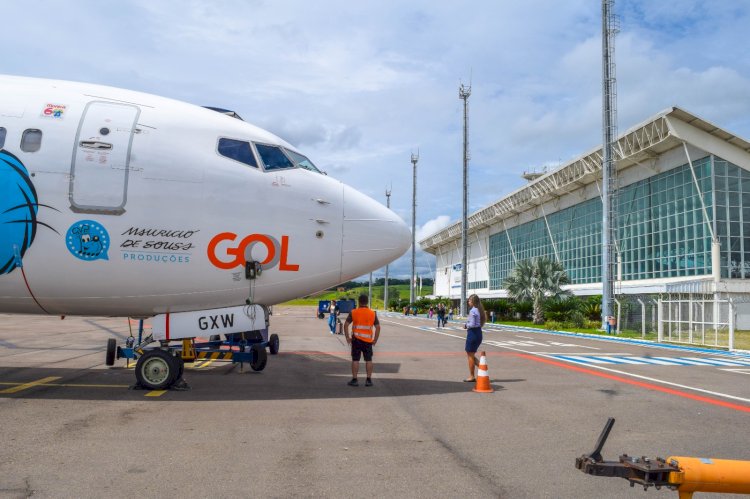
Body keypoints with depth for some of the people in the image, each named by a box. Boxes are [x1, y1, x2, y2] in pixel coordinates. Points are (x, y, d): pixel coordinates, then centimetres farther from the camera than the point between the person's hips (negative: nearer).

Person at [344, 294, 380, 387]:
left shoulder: (353, 312, -2)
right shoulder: (373, 313, 2)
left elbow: (346, 325, -5)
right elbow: (378, 327, 0)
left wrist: (347, 337, 1)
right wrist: (375, 340, 6)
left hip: (356, 339, -1)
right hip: (368, 340, 1)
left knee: (355, 360, 5)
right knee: (368, 360, 9)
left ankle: (354, 380, 7)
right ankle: (369, 380, 10)